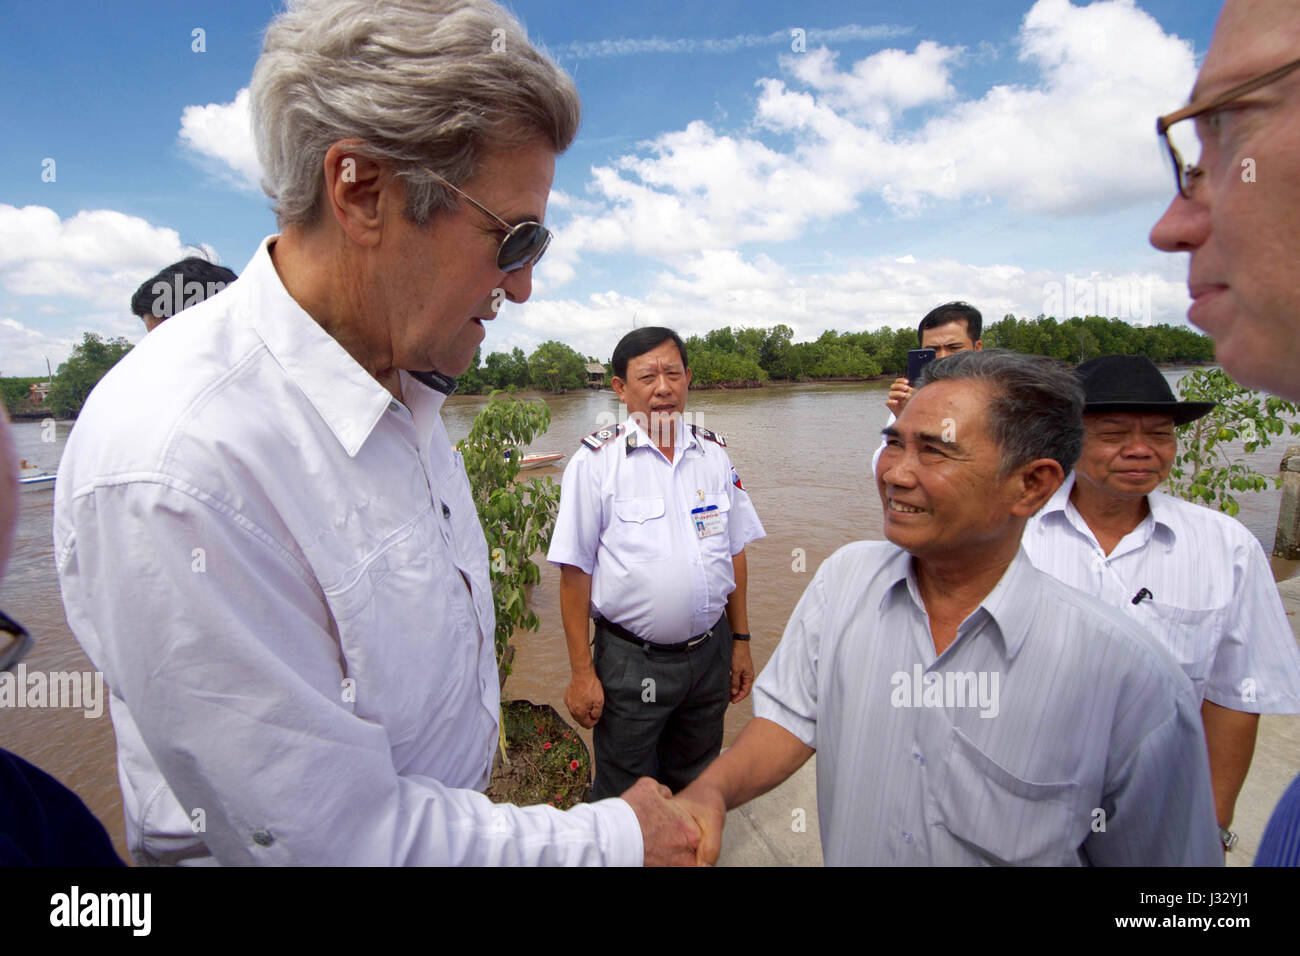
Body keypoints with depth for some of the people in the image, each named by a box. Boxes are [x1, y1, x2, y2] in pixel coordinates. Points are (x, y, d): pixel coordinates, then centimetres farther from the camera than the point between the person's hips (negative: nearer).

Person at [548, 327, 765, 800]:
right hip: (631, 662, -4)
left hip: (710, 651, 4)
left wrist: (741, 641, 9)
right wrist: (582, 672, -11)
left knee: (696, 787, 22)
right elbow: (575, 571, -10)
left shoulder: (714, 454, 3)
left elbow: (734, 552, 10)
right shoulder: (596, 461, -10)